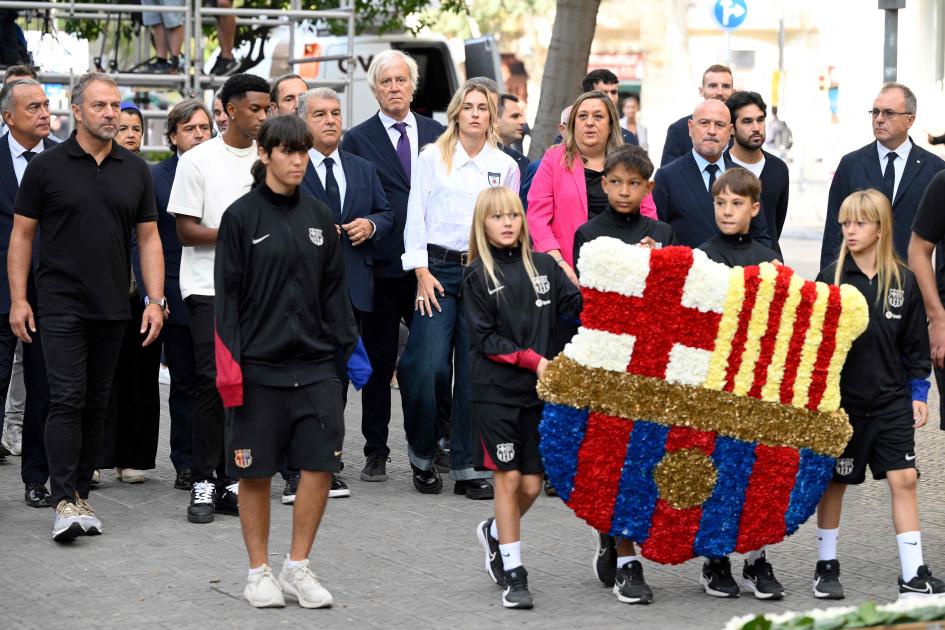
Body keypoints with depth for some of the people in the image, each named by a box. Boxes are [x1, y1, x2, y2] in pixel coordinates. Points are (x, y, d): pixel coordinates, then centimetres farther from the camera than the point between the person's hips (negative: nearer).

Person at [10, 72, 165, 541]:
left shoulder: (135, 170, 8)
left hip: (112, 308, 4)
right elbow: (21, 235, 1)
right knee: (67, 399, -11)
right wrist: (18, 299, -5)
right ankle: (64, 501, -13)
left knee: (96, 404, 9)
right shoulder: (47, 166, -2)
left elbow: (149, 238, 11)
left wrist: (156, 300, 2)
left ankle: (81, 492, 17)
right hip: (61, 304, -4)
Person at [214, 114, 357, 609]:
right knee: (255, 473, 4)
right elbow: (227, 294, -5)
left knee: (320, 465, -2)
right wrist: (229, 364, -10)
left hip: (315, 364, 4)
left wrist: (350, 346, 8)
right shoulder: (241, 216, -3)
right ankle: (259, 573, 17)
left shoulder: (318, 217, 10)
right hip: (258, 367, -4)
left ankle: (298, 568, 12)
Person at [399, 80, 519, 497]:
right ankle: (422, 455, 8)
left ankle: (465, 467, 5)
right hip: (438, 269, -2)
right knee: (429, 367, -12)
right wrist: (422, 273, -6)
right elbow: (415, 217, 2)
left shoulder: (506, 166, 10)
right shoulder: (433, 158, 4)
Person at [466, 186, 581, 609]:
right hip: (495, 390, -3)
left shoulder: (544, 266, 8)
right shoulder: (478, 276, -1)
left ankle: (495, 532, 35)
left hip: (538, 389, 3)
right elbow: (483, 340, -5)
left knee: (531, 485, 4)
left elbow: (578, 307, 3)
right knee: (508, 477, -4)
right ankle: (513, 574, 4)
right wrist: (531, 359, -13)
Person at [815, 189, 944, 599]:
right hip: (842, 399, -1)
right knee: (834, 482, 8)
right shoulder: (831, 278, -4)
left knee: (904, 479, -2)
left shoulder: (904, 280, 1)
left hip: (892, 400, 1)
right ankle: (826, 566, 22)